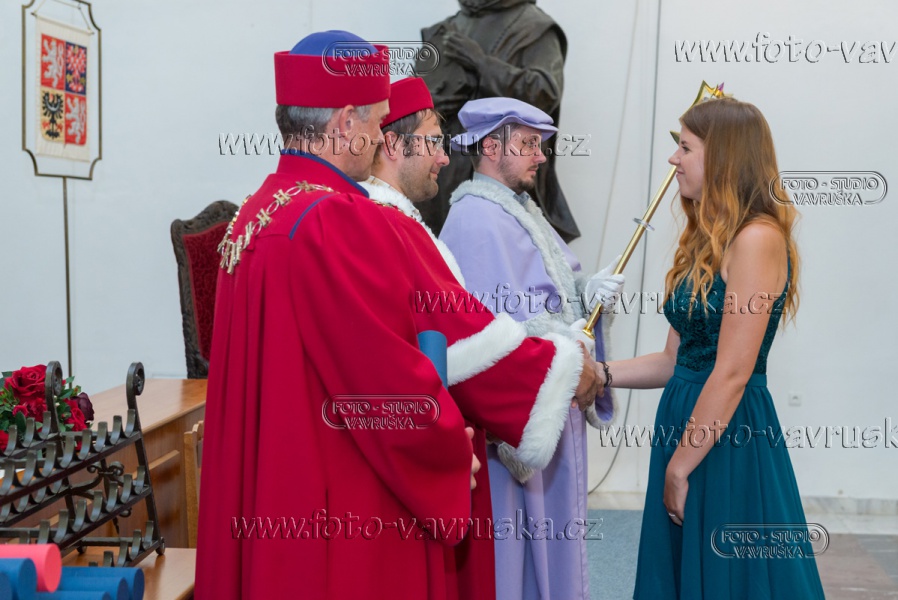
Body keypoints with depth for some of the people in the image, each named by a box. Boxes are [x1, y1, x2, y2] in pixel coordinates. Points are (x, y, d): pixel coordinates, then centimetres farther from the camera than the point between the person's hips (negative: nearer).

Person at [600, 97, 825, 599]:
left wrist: (680, 466, -15)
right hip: (687, 421, 8)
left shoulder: (758, 238, -15)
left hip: (730, 441, -8)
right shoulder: (710, 241, 12)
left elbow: (732, 373, -19)